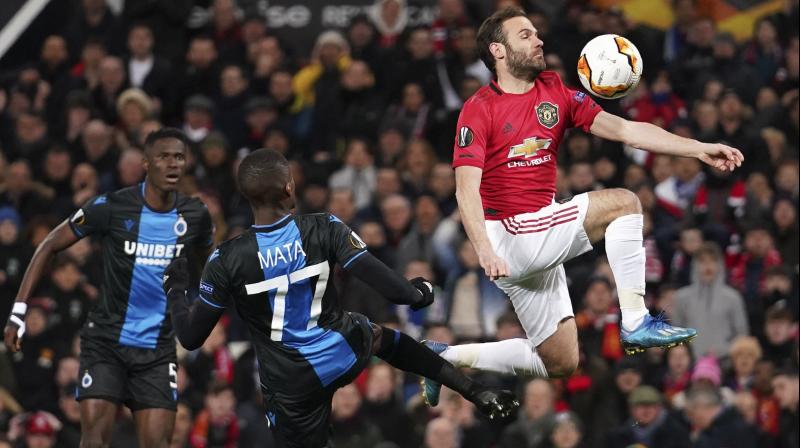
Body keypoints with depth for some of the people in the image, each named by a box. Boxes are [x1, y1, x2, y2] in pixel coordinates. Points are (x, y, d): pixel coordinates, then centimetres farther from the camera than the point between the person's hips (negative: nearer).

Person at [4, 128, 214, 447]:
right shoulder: (110, 207, -11)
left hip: (158, 349, 3)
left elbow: (201, 265, 21)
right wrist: (18, 312, -8)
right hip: (106, 342, -3)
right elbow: (50, 246, -2)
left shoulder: (195, 215, -1)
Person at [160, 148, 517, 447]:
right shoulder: (323, 230, -16)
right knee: (384, 336, 36)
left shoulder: (227, 261, -17)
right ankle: (479, 393, 33)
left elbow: (191, 337, -8)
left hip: (292, 386, -2)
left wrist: (176, 290, 11)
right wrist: (420, 293, 6)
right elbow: (391, 289, -17)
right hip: (347, 353, 2)